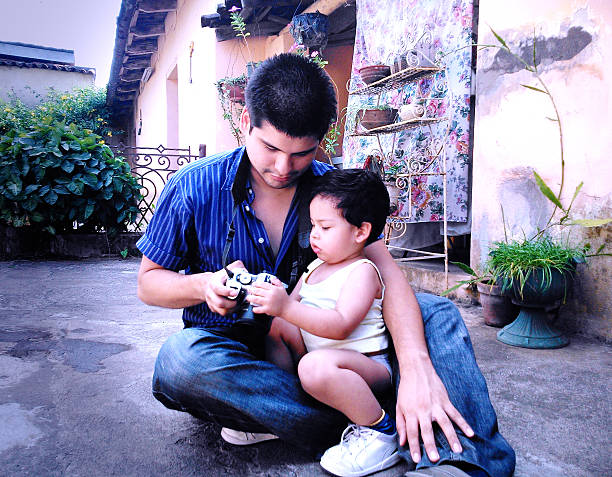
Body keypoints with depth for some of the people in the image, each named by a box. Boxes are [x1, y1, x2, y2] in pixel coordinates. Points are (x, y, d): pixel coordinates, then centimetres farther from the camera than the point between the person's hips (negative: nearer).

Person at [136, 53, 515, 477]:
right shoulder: (192, 189, -11)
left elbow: (384, 268, -17)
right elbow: (149, 281, -2)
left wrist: (416, 368, -34)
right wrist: (204, 285, -26)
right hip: (232, 344, -1)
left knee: (438, 312, -14)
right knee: (181, 359, -38)